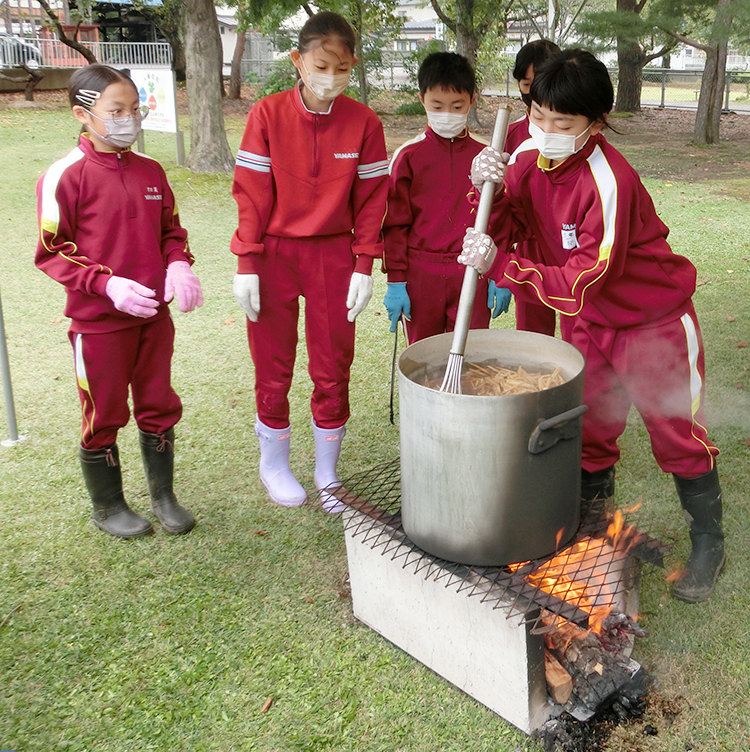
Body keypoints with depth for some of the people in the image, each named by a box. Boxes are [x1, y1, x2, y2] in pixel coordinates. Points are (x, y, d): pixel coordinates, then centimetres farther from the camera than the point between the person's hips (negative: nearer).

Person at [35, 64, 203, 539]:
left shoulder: (151, 171, 5)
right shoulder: (65, 177, -11)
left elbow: (171, 231, 14)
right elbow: (52, 252, -10)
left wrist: (178, 266, -6)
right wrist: (108, 285, -21)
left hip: (154, 315, 5)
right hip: (98, 322, -5)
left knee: (159, 408, 15)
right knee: (104, 416, 9)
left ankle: (163, 496, 33)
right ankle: (108, 507, 29)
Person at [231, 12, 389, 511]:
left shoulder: (363, 123, -4)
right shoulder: (268, 115, -7)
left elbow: (370, 200, 0)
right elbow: (251, 194, -5)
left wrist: (363, 267, -3)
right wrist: (247, 265, -8)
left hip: (334, 256, 1)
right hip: (274, 254, -1)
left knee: (334, 369, 7)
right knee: (273, 369, 9)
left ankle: (327, 473, 25)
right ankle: (274, 464, 30)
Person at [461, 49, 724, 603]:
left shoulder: (610, 182, -31)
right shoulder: (528, 158, -8)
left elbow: (583, 283, -33)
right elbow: (506, 232, -8)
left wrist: (500, 265, -39)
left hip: (653, 322, -6)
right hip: (588, 320, 6)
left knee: (677, 435, 4)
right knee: (589, 428, 15)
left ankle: (709, 544, 24)